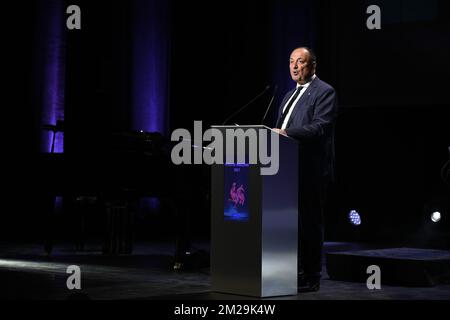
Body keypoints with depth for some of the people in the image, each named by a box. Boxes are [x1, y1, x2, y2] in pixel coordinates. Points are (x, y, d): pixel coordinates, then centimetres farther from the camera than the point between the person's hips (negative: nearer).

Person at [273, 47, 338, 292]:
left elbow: (319, 127, -18)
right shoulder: (290, 96, 22)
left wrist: (286, 132, -26)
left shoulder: (324, 92, -5)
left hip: (311, 171, -8)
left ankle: (310, 279, 3)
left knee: (309, 224, -3)